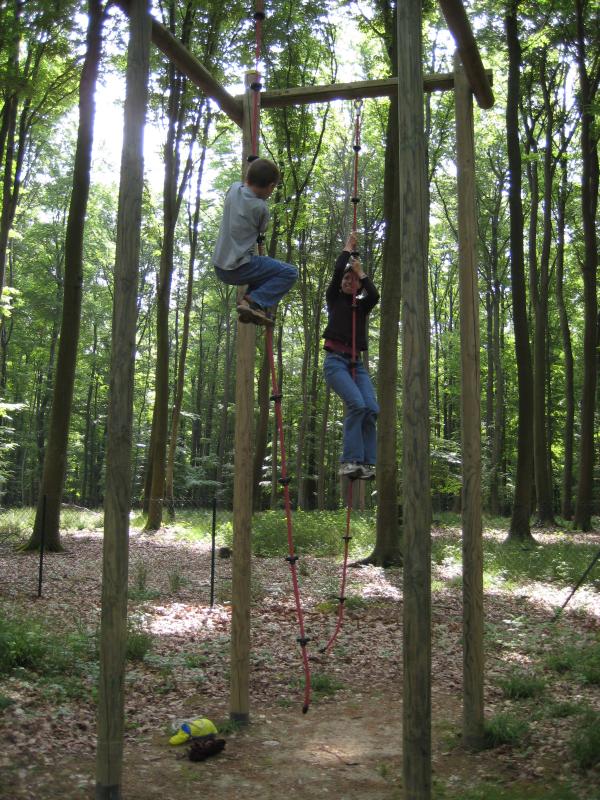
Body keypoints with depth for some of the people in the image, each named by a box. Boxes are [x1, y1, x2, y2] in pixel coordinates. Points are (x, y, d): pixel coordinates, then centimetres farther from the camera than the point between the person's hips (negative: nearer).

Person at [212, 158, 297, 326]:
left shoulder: (234, 188, 1)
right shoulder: (260, 208, -14)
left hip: (219, 267, 8)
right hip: (238, 268, -8)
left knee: (262, 268, 33)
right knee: (290, 273, -3)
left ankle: (253, 304, 16)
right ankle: (255, 301, -13)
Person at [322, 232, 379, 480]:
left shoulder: (362, 305, 19)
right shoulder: (334, 299, 12)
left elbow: (375, 295, -4)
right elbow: (337, 269, -2)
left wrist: (361, 272, 6)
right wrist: (348, 247, 12)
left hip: (357, 364, 4)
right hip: (335, 361, -4)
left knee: (372, 408, -18)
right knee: (356, 403, -27)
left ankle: (366, 463, -16)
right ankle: (349, 461, -25)